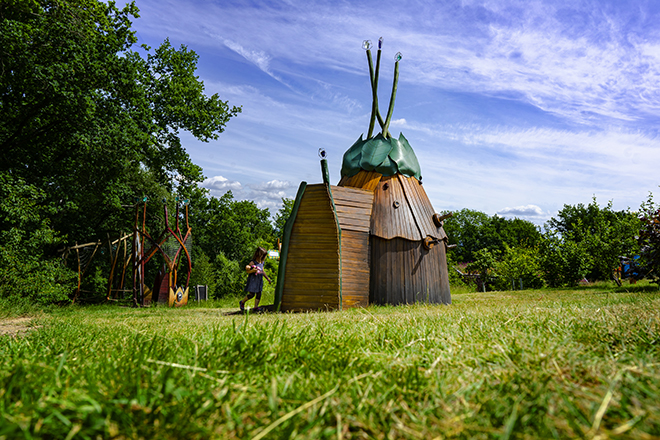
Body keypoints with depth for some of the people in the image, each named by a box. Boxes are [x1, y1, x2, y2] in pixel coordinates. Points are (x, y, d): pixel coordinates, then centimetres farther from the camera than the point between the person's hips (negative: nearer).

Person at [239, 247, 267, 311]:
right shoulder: (253, 262, -12)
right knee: (251, 294, -3)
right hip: (253, 280, -7)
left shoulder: (262, 262, 10)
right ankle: (242, 302, 19)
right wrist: (252, 271, -29)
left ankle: (256, 307, 8)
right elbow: (247, 271, -10)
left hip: (259, 281, 7)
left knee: (259, 294, 1)